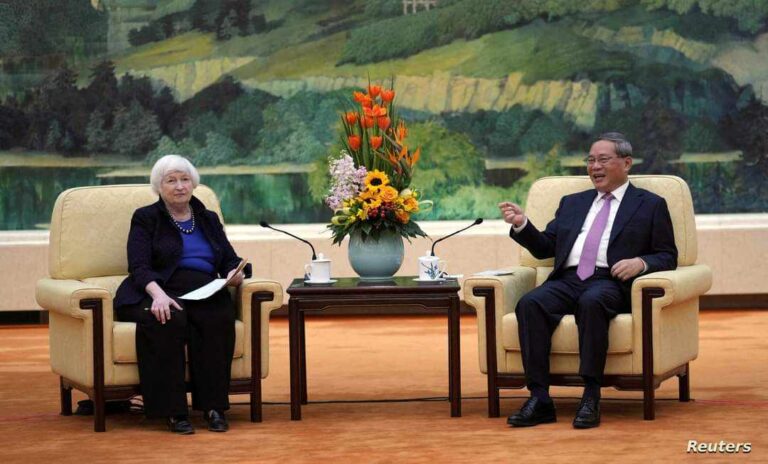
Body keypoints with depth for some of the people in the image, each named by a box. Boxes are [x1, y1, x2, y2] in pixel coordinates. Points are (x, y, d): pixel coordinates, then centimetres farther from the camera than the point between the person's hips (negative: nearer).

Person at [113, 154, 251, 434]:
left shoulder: (209, 220, 23)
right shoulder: (145, 219, 10)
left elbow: (230, 261, 17)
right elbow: (139, 267, -5)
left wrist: (236, 274, -9)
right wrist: (159, 295, -25)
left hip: (204, 294, 3)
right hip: (158, 292, -3)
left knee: (219, 317, -33)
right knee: (168, 320, -38)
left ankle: (213, 406, -29)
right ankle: (173, 411, -34)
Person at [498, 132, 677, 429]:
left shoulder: (650, 205, 16)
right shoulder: (572, 203, 29)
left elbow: (667, 257, 9)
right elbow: (544, 248, 24)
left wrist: (641, 262, -12)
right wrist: (521, 225, 6)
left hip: (610, 282, -4)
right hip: (567, 281, 4)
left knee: (591, 302, -39)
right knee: (530, 303, -29)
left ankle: (591, 398, -35)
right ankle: (539, 399, -32)